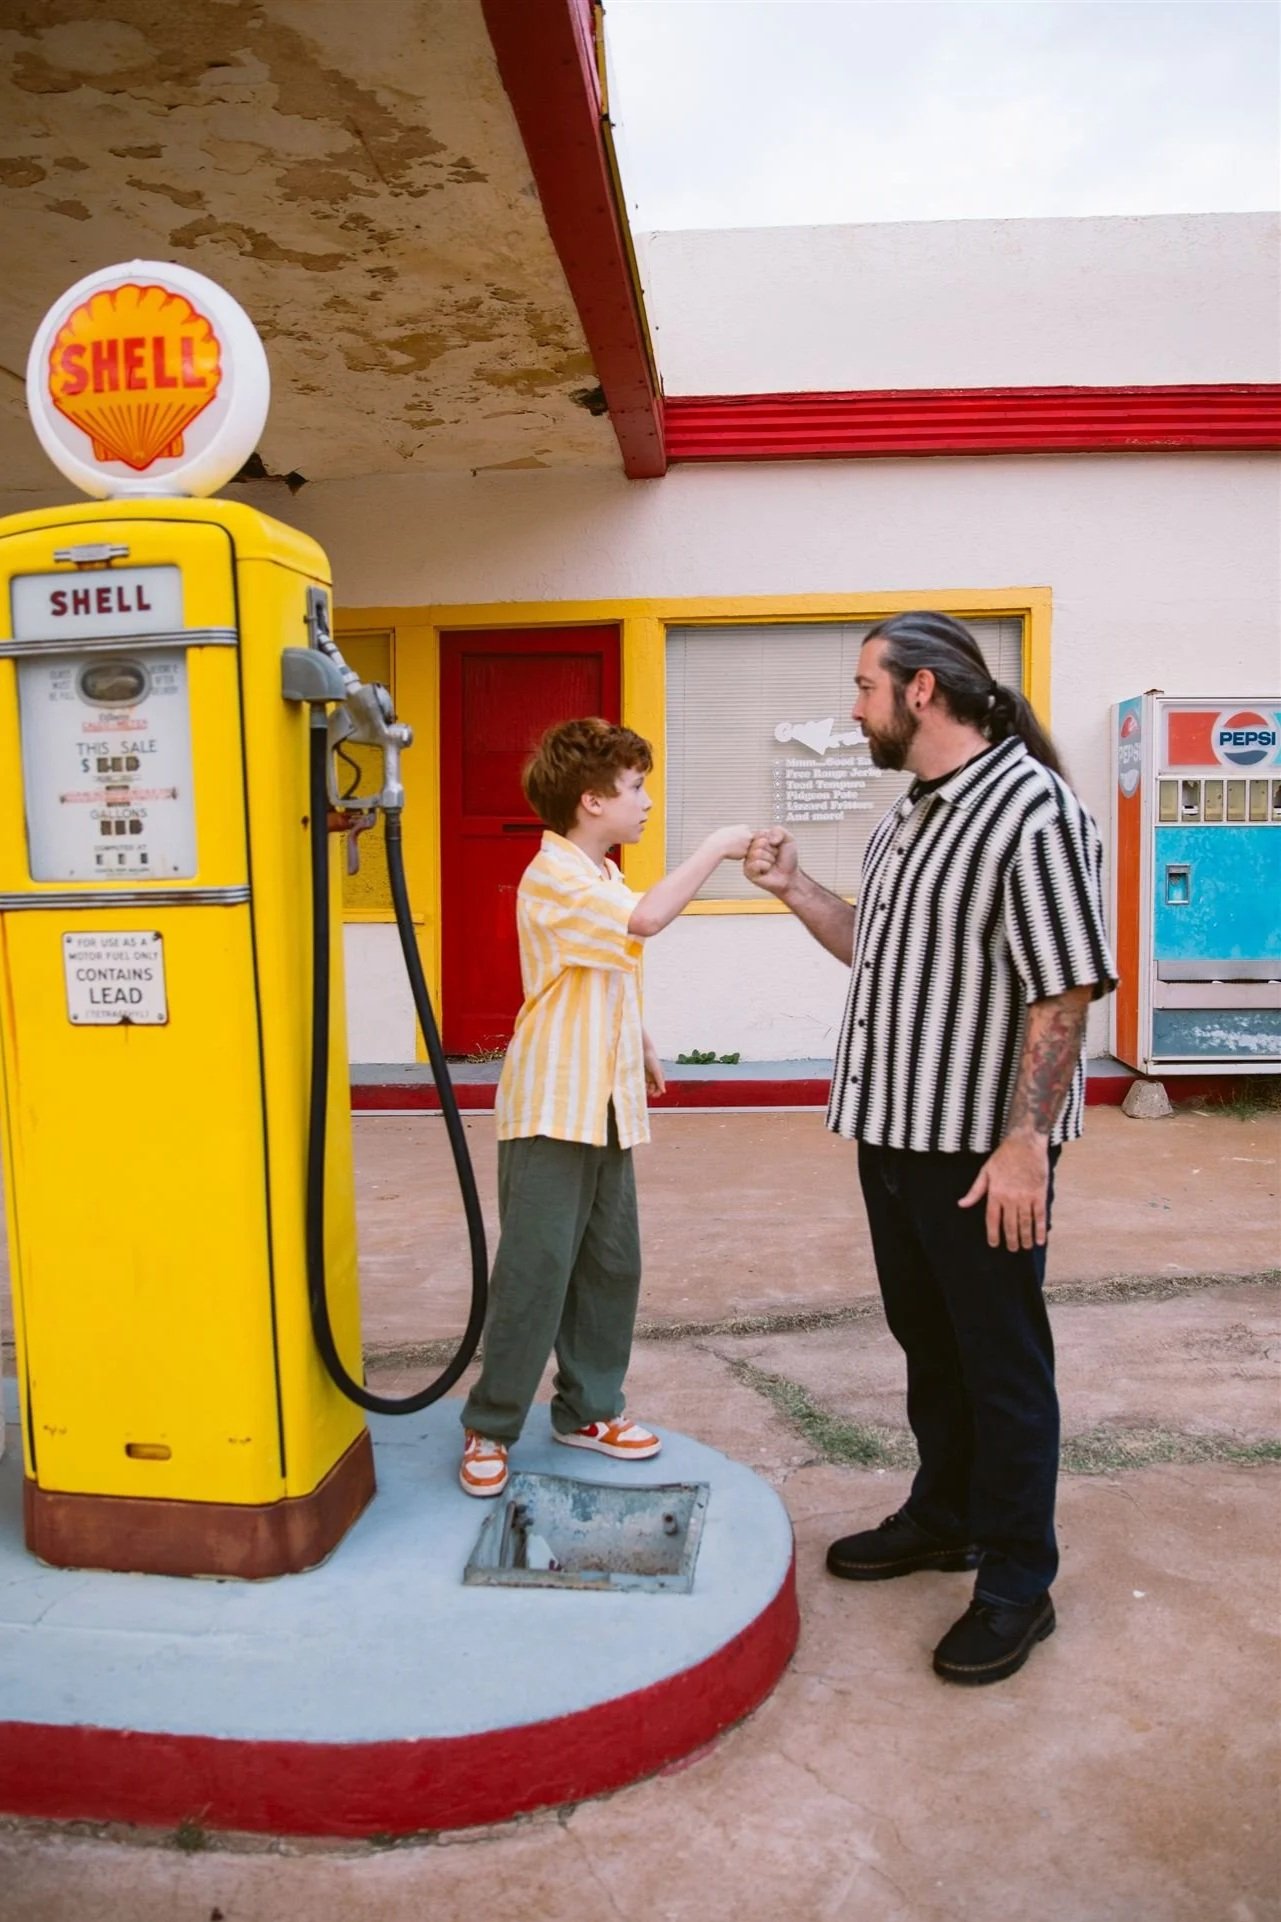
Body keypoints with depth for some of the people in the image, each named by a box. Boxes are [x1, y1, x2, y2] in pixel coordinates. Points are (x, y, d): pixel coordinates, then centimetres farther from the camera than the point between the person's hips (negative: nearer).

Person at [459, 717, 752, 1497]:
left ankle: (588, 1408, 28)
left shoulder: (601, 876, 13)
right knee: (536, 1267, -3)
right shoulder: (554, 877, -17)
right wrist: (717, 847, -25)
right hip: (551, 1109, -9)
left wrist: (642, 1049, 29)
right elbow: (646, 919, -33)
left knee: (611, 1264, 13)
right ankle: (490, 1427, 12)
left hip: (606, 1106, 9)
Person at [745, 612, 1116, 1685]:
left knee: (1001, 1364, 6)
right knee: (927, 1343, 21)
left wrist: (1024, 1141, -23)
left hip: (983, 1150, -9)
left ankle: (1017, 1583, 23)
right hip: (895, 1132, 9)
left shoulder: (1033, 810, -18)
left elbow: (1065, 994, -21)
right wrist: (794, 890, 8)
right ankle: (944, 1518, 40)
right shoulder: (906, 819, 12)